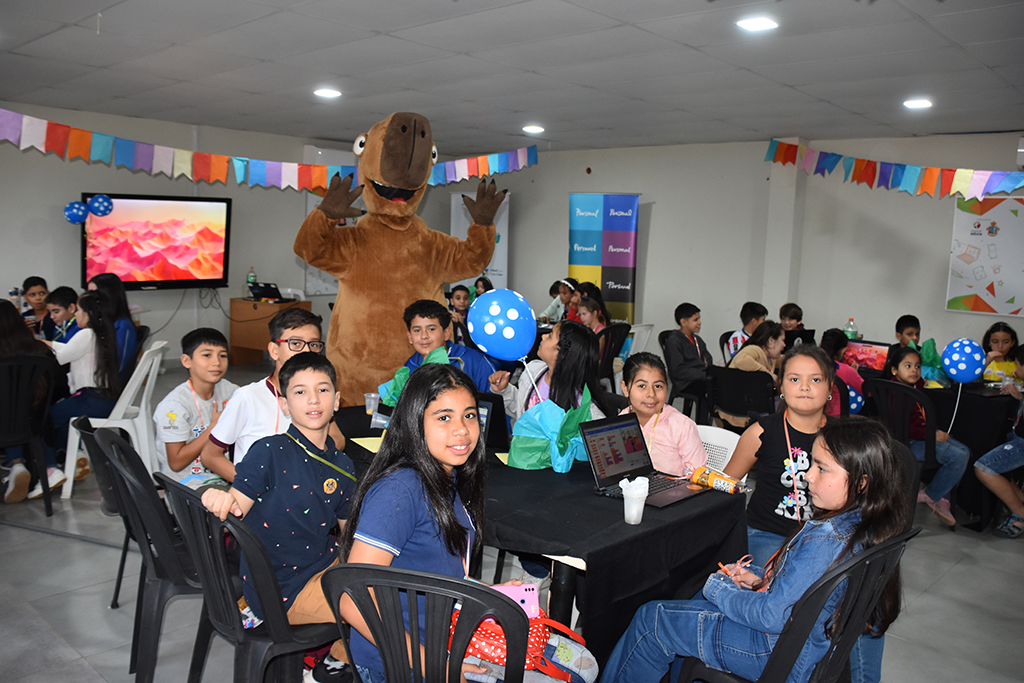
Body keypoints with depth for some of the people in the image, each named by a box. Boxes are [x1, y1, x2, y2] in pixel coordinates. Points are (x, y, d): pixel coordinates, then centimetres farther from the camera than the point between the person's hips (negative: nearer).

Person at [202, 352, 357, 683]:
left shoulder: (341, 466, 5)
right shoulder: (269, 452, -14)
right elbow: (235, 508, -18)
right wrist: (221, 498, -40)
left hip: (324, 562, 7)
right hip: (280, 588, -7)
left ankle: (339, 655, 25)